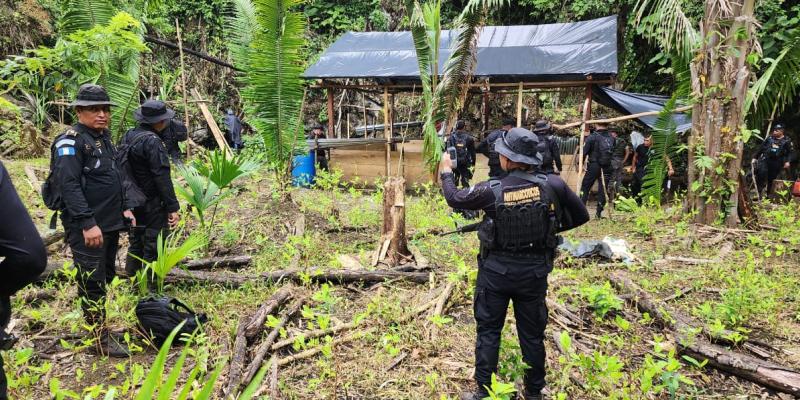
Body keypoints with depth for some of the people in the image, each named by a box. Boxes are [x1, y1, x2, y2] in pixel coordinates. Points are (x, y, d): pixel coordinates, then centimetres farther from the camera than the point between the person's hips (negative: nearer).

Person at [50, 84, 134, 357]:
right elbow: (69, 185, -21)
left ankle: (99, 323, 31)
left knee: (106, 278, 17)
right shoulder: (71, 141, -13)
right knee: (92, 282, -3)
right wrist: (87, 223, -26)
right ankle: (101, 339, 5)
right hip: (87, 228, -9)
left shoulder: (104, 137, 15)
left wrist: (123, 208, 18)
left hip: (111, 224, 9)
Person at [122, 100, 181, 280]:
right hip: (152, 205, -9)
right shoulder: (153, 142, -20)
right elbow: (162, 178, -22)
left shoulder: (128, 136, 7)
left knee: (136, 243, 20)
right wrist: (173, 207, -18)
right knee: (153, 247, 0)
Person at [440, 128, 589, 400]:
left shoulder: (492, 191, -17)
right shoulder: (553, 185, -13)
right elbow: (581, 216, 1)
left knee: (488, 331, 13)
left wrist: (446, 172, 18)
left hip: (496, 271, -2)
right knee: (532, 334, 16)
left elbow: (454, 198, 0)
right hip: (535, 272, 2)